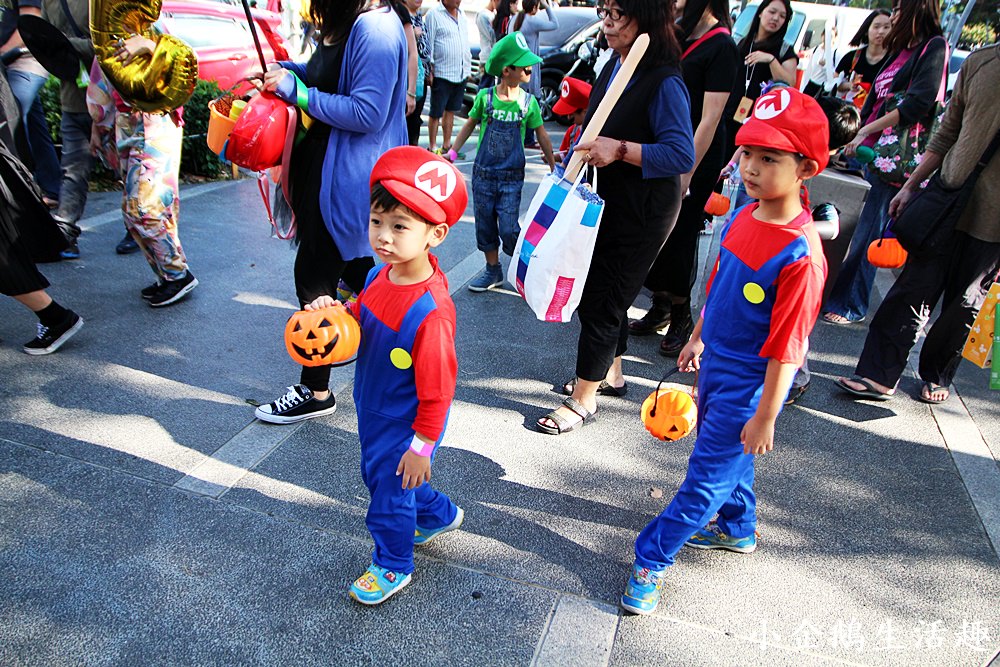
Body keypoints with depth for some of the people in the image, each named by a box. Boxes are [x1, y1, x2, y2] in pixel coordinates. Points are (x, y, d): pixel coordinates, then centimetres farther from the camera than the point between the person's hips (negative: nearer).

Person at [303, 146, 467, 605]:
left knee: (390, 490, 12)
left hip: (404, 425, -9)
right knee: (378, 473, 29)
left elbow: (437, 389, -27)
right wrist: (332, 312, -13)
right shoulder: (381, 275, -10)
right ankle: (439, 515, 55)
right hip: (372, 410, 9)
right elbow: (360, 322, 9)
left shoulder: (431, 311, -35)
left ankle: (392, 567, 42)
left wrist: (421, 446, -18)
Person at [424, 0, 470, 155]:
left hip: (461, 73, 7)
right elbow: (429, 43, -9)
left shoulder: (461, 17, 15)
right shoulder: (434, 15, -6)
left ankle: (446, 144, 21)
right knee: (436, 113, -1)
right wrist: (430, 70, -12)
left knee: (450, 111, 13)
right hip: (442, 74, -7)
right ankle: (432, 147, 8)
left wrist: (468, 67, 16)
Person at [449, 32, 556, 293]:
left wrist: (554, 168, 9)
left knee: (508, 231, -7)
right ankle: (493, 270, 28)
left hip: (512, 177, -1)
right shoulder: (485, 97, -5)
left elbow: (541, 135, 6)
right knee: (485, 225, 10)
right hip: (483, 173, 2)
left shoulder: (528, 102, -4)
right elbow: (469, 126, 9)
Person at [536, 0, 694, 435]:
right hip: (609, 200, 9)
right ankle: (610, 374, 38)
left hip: (643, 213, -9)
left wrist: (621, 150, -34)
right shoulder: (613, 66, 5)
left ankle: (583, 400, 14)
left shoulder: (664, 83, -21)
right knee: (595, 289, 17)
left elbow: (682, 156, -28)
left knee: (602, 300, -2)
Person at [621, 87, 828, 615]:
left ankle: (652, 558, 20)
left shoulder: (801, 255, -27)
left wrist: (765, 417, -17)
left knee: (707, 476, 6)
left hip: (748, 385, -8)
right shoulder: (744, 217, -3)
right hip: (716, 365, 8)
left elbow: (786, 348, -23)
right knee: (729, 457, 26)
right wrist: (697, 339, 20)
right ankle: (737, 529, 51)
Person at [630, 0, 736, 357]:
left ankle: (681, 317, 17)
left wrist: (687, 174, -19)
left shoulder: (721, 46, -12)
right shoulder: (678, 33, 11)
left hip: (696, 157, -7)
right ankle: (661, 305, 25)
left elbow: (710, 118, -16)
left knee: (679, 236, 0)